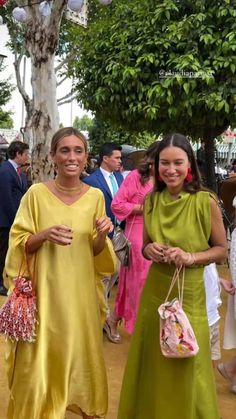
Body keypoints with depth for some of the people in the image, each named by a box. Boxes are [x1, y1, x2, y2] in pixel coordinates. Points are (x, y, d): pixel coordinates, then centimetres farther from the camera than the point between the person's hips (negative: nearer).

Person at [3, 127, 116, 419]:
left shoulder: (95, 196, 1)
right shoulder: (36, 193, -7)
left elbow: (96, 253, 8)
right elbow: (18, 245, -3)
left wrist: (102, 236, -12)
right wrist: (44, 235, -20)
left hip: (80, 293, 2)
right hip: (44, 292, -2)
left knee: (80, 357, 14)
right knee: (41, 361, 4)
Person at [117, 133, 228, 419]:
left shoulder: (206, 202, -12)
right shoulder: (152, 201, 0)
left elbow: (221, 250, -3)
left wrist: (191, 257, -20)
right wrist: (149, 250, -10)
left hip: (189, 294, -4)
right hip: (154, 292, 4)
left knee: (184, 370, 10)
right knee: (151, 364, 16)